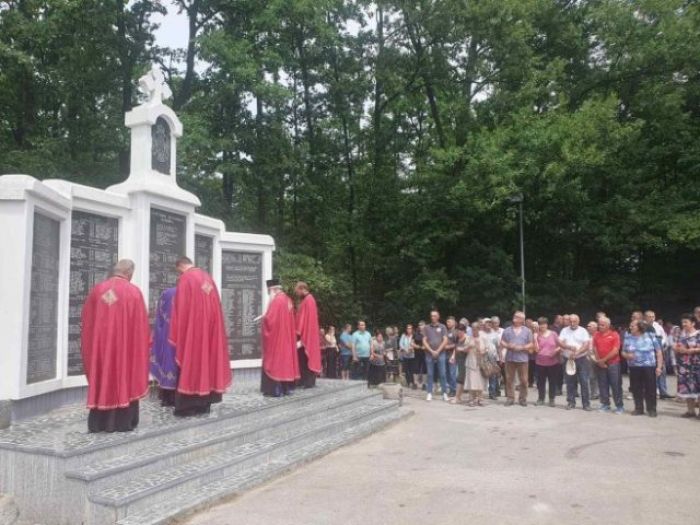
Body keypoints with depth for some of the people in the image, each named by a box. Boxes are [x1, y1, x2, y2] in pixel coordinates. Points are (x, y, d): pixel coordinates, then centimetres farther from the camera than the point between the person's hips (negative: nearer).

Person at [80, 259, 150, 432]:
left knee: (101, 380, 11)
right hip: (125, 347, -3)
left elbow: (86, 320, 8)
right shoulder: (133, 292, -9)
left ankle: (99, 422, 15)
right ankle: (123, 422, 8)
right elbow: (140, 324, -7)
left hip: (99, 345, 3)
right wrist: (141, 346, 4)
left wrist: (89, 346, 18)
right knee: (125, 379, 5)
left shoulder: (97, 290, 2)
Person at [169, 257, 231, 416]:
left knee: (190, 364, 0)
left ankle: (188, 406, 2)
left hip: (192, 328, -6)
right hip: (210, 326, 6)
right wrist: (210, 325, 18)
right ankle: (204, 404, 16)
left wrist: (177, 335, -6)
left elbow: (181, 308, -11)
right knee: (207, 358, 10)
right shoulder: (207, 277, 11)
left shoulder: (185, 279, -8)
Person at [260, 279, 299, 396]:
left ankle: (276, 389, -4)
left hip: (276, 337, -9)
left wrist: (264, 317, 0)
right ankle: (286, 388, 15)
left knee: (275, 360, -4)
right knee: (285, 358, 11)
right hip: (287, 337, 9)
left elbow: (270, 319, -21)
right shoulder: (287, 299, 11)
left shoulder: (276, 300, -16)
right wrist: (267, 317, 19)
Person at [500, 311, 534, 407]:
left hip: (522, 358, -1)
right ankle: (510, 398, 10)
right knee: (509, 379, 3)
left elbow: (531, 345, 4)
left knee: (524, 380, 1)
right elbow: (502, 343, 8)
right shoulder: (507, 330, 9)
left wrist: (522, 347, -11)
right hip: (510, 358, 1)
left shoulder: (527, 331, 7)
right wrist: (508, 346, -11)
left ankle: (523, 398, 13)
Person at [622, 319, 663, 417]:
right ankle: (638, 409, 17)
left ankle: (652, 409, 11)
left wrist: (659, 366, -6)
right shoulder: (628, 338, 6)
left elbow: (658, 352, 1)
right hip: (634, 368, 3)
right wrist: (627, 355, -11)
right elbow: (623, 352, 12)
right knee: (636, 389, 6)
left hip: (649, 367, -2)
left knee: (650, 389, 1)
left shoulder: (650, 336, -1)